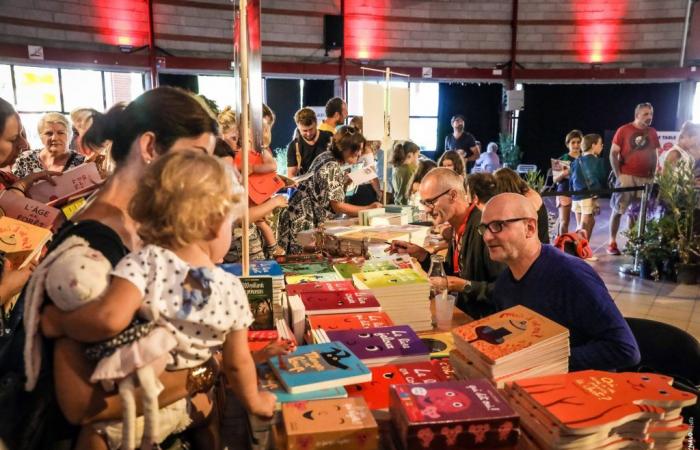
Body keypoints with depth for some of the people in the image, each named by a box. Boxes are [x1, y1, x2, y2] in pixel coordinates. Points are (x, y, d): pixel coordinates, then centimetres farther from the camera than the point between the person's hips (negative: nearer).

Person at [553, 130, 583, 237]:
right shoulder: (562, 159, 1)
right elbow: (555, 180, 2)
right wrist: (563, 174, -17)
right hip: (564, 192, -1)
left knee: (581, 222, -2)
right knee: (564, 221, 1)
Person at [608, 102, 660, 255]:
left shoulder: (652, 133, 9)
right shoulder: (623, 130, -4)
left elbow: (654, 155, 16)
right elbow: (613, 153, -4)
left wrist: (652, 175, 7)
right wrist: (618, 175, -9)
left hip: (645, 178, 4)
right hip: (626, 177, -4)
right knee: (618, 210, -2)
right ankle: (612, 243, 5)